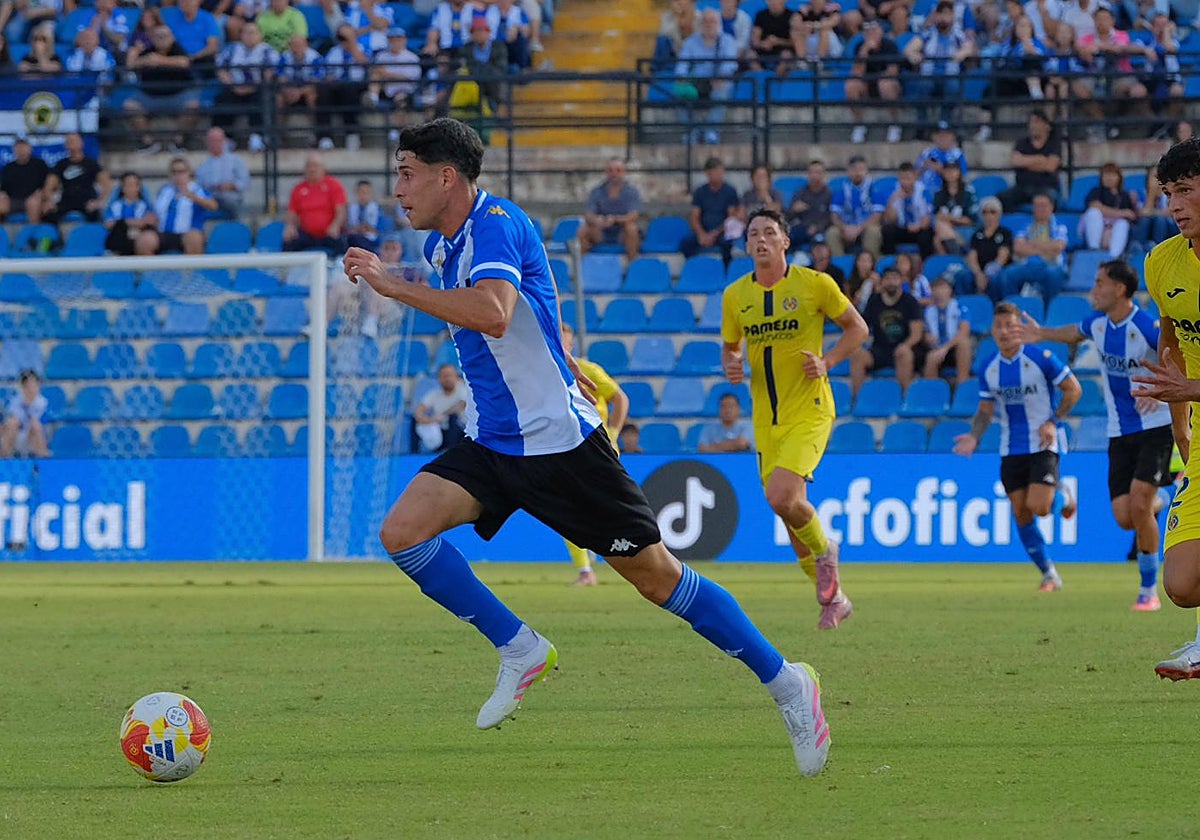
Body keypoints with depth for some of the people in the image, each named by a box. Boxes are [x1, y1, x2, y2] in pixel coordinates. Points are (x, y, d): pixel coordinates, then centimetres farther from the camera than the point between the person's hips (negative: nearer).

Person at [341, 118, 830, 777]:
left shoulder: (496, 224, -17)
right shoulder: (441, 245, 11)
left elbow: (492, 313, -36)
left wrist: (395, 287, -32)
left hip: (558, 440, -8)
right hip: (490, 444, 8)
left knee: (655, 576, -2)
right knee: (402, 532, -13)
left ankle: (785, 684, 11)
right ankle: (520, 651, 0)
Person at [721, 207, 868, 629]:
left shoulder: (814, 284, -5)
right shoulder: (735, 295, 5)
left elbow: (857, 328, 4)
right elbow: (729, 348, 18)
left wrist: (827, 361, -12)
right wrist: (731, 367, -5)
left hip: (809, 411, -5)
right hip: (766, 419, 5)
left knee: (782, 496, -24)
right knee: (790, 510, 8)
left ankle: (823, 550, 6)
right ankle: (832, 596, 26)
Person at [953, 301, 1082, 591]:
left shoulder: (1041, 358, -12)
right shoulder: (987, 367, 3)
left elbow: (1073, 389, -5)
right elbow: (986, 409, 12)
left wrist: (1053, 422, -14)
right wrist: (974, 437, -5)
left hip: (1042, 445, -4)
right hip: (1010, 450, 4)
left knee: (1038, 507, -18)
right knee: (1021, 515, 0)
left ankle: (1062, 499, 19)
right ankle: (1049, 575, 13)